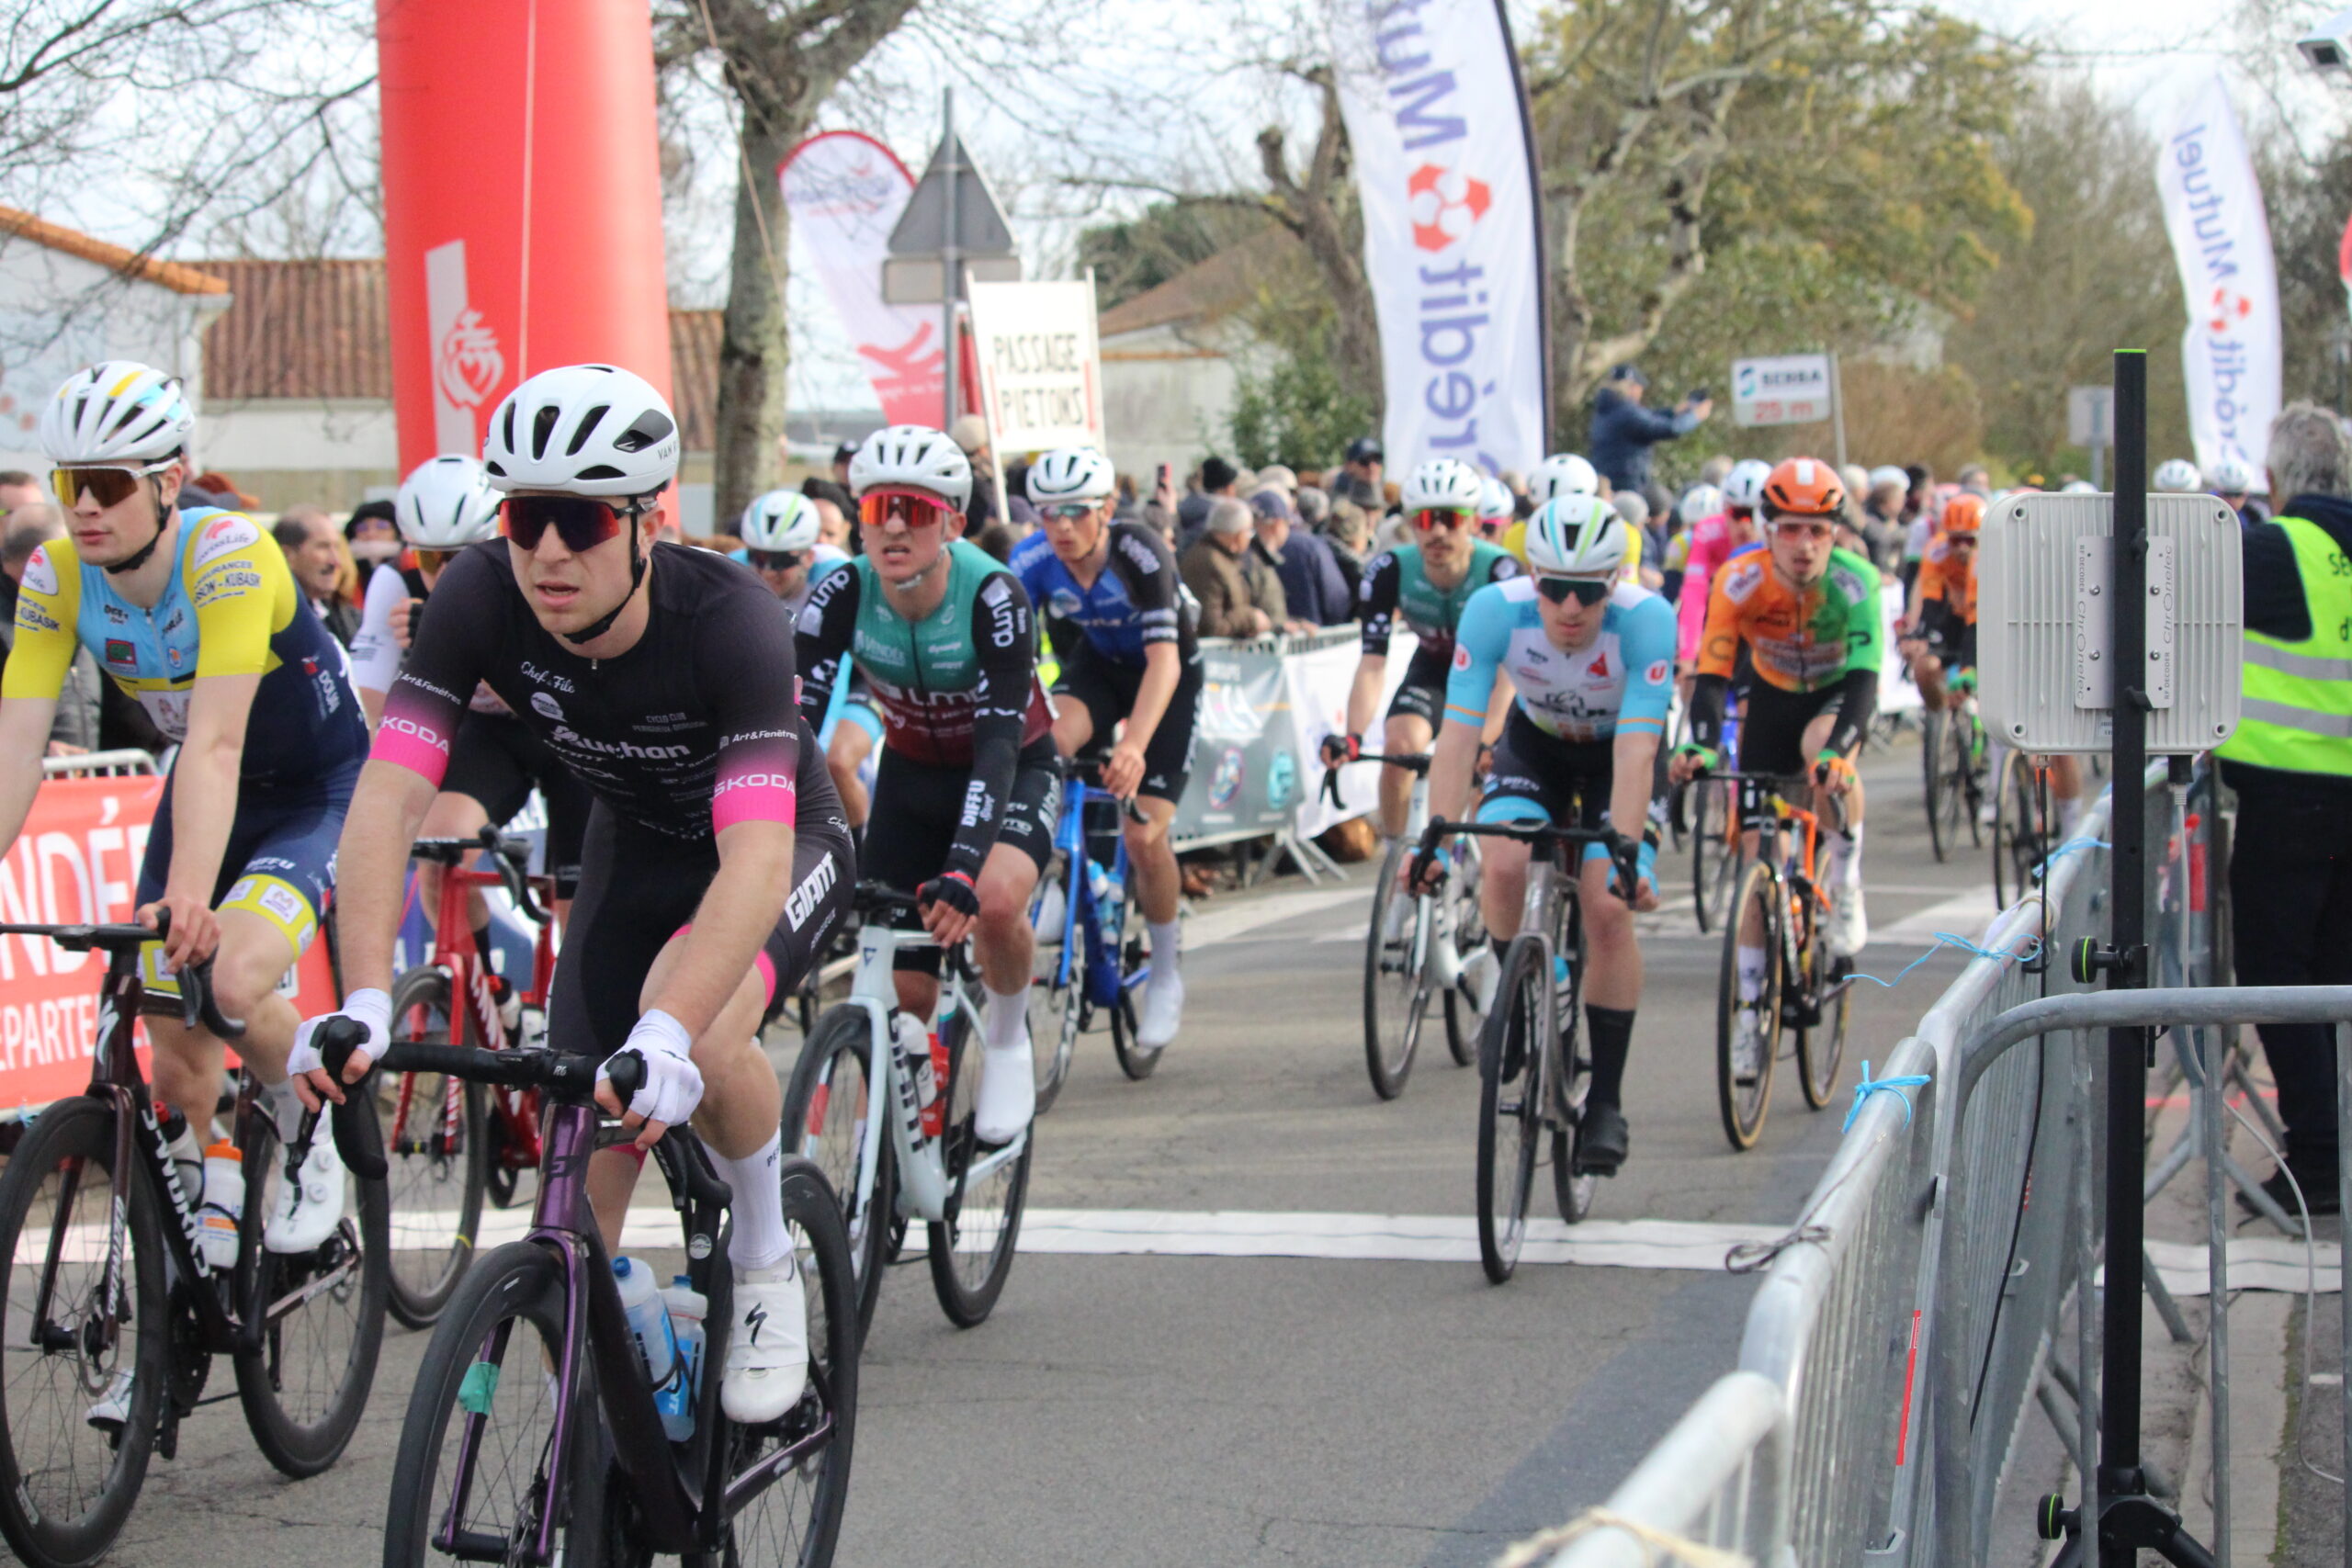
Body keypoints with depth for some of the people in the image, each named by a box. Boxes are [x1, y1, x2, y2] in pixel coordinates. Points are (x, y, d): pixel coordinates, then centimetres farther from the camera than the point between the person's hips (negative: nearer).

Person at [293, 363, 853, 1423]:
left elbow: (755, 860, -47)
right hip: (633, 849, 4)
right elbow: (388, 797, -31)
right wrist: (363, 1004, -45)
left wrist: (664, 1037, -61)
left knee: (693, 1028, -34)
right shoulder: (479, 598, -26)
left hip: (784, 848, -4)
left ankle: (765, 1265, -7)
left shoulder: (727, 618, -36)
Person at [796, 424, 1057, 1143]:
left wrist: (963, 863, -51)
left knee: (993, 903, -33)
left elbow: (998, 740, -37)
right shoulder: (841, 596, -21)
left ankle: (1007, 1041, -3)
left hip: (1013, 770, -3)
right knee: (903, 991, -5)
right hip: (913, 774, 3)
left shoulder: (993, 596, -30)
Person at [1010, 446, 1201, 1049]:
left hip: (1168, 672, -3)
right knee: (1048, 744, -32)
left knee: (1144, 836, -13)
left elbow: (1164, 659, -40)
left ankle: (1165, 976, 8)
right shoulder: (1034, 560, -22)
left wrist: (1135, 744, -55)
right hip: (1097, 662, 3)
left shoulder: (1141, 553, -33)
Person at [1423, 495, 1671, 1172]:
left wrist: (1626, 850, -48)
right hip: (1536, 741, 2)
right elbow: (1458, 731, -32)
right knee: (1503, 865, -26)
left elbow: (1636, 747, -38)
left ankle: (1606, 1102, -6)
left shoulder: (1647, 620, -35)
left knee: (1609, 908, -18)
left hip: (1617, 751, -2)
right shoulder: (1494, 610, -31)